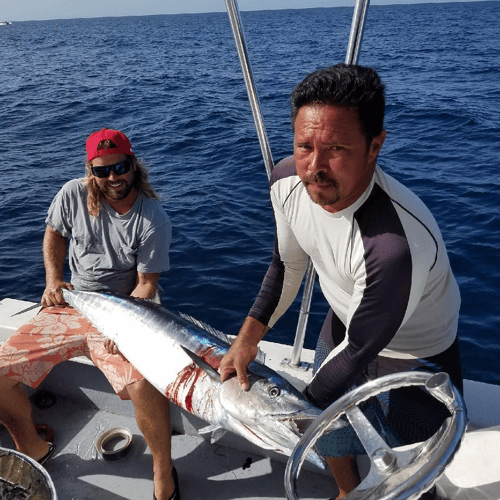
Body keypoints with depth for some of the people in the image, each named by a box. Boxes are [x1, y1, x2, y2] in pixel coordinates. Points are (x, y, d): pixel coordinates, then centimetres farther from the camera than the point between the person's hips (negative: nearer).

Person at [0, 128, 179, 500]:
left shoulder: (154, 221, -15)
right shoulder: (73, 194, -5)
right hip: (69, 306, 5)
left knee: (143, 384, -33)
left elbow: (147, 284, -12)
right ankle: (33, 450, 22)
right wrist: (53, 280, 0)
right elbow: (54, 234, 14)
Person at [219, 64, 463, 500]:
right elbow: (288, 265, -3)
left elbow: (359, 351, -29)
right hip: (344, 325, 7)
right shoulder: (288, 180, -22)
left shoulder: (397, 244, -44)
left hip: (412, 357, -6)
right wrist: (249, 337, -5)